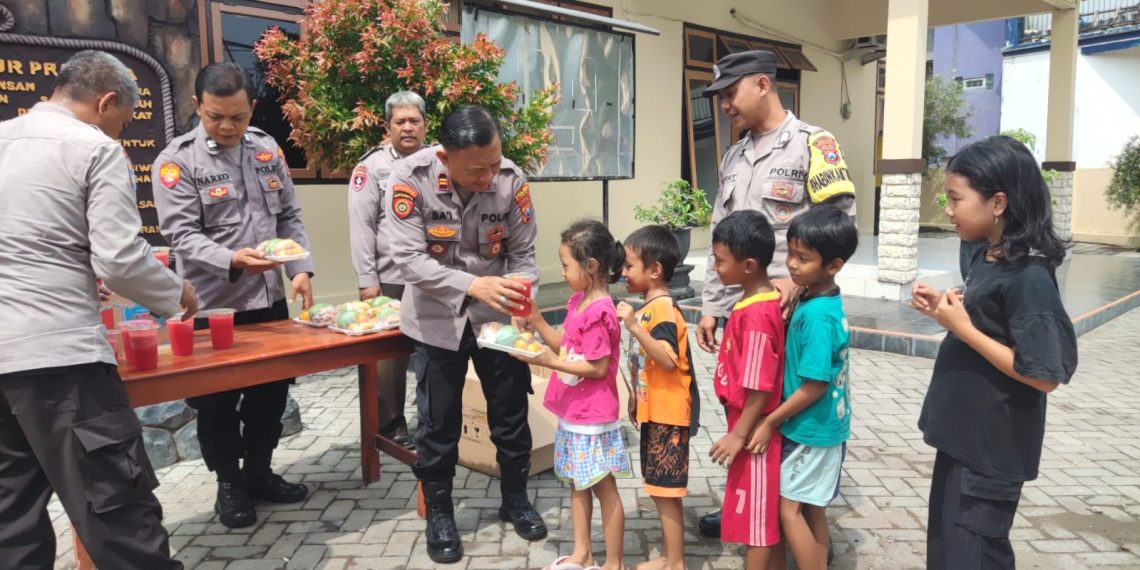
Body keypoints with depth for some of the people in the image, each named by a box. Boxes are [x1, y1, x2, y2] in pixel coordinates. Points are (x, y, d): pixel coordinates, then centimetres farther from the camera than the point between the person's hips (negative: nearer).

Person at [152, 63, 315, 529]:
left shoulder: (267, 149, 6)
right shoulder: (177, 160, -9)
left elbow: (289, 217, 9)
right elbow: (182, 234, -15)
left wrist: (301, 269, -3)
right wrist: (231, 260, -31)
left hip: (269, 298, 5)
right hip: (213, 305, -5)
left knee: (272, 388, 14)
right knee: (217, 399, 8)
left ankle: (259, 472, 32)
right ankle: (229, 483, 27)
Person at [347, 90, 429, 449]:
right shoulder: (372, 166, -1)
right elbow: (361, 225, -5)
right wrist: (367, 279, -10)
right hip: (392, 278, -3)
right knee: (391, 354, 6)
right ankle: (390, 423, 22)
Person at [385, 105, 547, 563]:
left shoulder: (512, 180, -17)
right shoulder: (410, 177, -22)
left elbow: (523, 254, -7)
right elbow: (410, 259, -24)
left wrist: (521, 300, -25)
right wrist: (473, 285, -36)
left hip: (496, 314, 2)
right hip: (437, 317, -2)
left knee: (511, 411, 11)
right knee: (438, 420, 7)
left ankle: (515, 498, 34)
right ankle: (438, 512, 28)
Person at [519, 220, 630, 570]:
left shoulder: (598, 313, -24)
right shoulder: (579, 301, 5)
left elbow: (599, 368, -23)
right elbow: (565, 346, 10)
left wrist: (550, 363, -24)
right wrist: (535, 319, 0)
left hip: (593, 417, -10)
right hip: (573, 412, 10)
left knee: (603, 487, 4)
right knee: (577, 482, 19)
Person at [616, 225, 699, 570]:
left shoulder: (663, 311, -20)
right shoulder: (648, 309, 10)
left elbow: (668, 360, -33)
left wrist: (634, 327, -38)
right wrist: (636, 397, 24)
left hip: (669, 414, -10)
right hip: (654, 411, 10)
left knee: (667, 492, 1)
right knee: (659, 489, 18)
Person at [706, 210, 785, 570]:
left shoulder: (756, 315, -26)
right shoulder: (765, 300, 2)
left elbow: (760, 387, -25)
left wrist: (738, 435, -18)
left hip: (753, 428, -9)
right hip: (749, 423, 9)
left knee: (756, 512, 5)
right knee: (757, 509, 21)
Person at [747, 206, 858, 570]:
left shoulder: (817, 315, -26)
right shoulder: (823, 301, 2)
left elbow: (814, 387, -23)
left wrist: (770, 422, -16)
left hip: (810, 430, -9)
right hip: (820, 426, 9)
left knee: (789, 509, 2)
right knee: (811, 509, 17)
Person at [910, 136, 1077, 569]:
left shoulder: (1029, 276, -22)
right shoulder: (986, 258, 4)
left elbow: (1044, 375, -24)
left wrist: (962, 329, -23)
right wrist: (945, 311, -1)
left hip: (993, 447, -9)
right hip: (963, 434, 9)